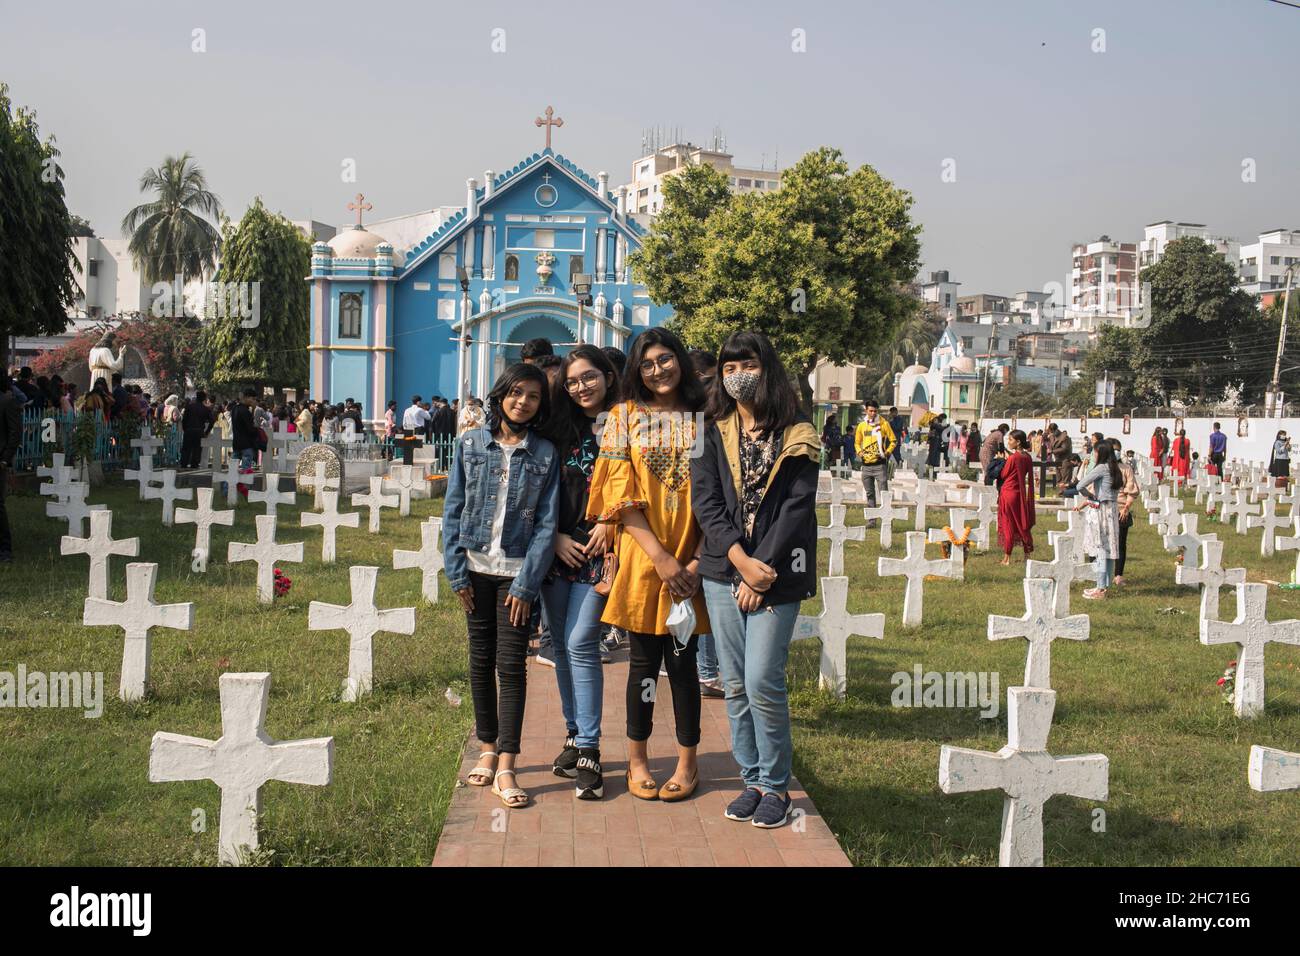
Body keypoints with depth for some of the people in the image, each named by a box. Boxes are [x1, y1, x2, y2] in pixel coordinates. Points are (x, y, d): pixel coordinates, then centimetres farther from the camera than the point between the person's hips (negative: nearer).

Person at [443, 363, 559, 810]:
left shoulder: (545, 454, 0)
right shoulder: (470, 445, 3)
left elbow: (546, 523, -3)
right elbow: (452, 511, 4)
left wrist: (526, 583, -9)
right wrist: (457, 572, -2)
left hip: (517, 572, -2)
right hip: (476, 568, 2)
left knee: (511, 664, -4)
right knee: (481, 660, 10)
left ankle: (506, 769, -1)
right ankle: (487, 750, 24)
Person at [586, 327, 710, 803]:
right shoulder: (625, 416, 4)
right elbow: (620, 493, -4)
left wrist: (699, 559, -8)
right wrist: (659, 556, -12)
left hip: (689, 559, 1)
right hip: (641, 555, 0)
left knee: (682, 658, 5)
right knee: (644, 659, 6)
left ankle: (687, 761, 18)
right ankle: (637, 760, 20)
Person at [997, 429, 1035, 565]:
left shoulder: (1013, 457, -17)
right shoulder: (1028, 457, 3)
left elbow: (1003, 475, -7)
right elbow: (1030, 478, 7)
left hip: (1008, 492, -6)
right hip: (1021, 492, 6)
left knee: (1008, 524, 2)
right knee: (1022, 524, 14)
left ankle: (1007, 558, 6)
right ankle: (1028, 555, 18)